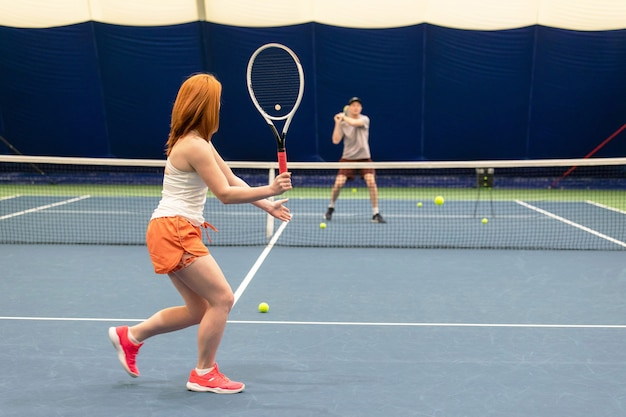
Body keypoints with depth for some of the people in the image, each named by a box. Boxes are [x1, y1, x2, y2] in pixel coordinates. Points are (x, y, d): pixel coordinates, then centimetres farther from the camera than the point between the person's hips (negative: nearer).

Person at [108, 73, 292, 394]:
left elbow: (232, 181, 15)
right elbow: (225, 194, -19)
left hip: (180, 232, 10)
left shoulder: (200, 143, 16)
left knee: (199, 310, 15)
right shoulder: (195, 146, -16)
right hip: (174, 231, -10)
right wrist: (270, 190, -22)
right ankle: (204, 374, 9)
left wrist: (268, 206, 9)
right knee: (223, 298, -7)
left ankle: (130, 337, 28)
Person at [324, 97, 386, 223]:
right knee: (338, 183, -12)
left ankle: (375, 214, -6)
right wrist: (337, 123, -12)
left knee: (371, 182, -18)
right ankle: (331, 207, 16)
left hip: (364, 157, -1)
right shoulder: (343, 123, 1)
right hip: (348, 158, 1)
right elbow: (336, 141, -8)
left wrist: (343, 116, -7)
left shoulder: (364, 119, -2)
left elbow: (354, 122, -25)